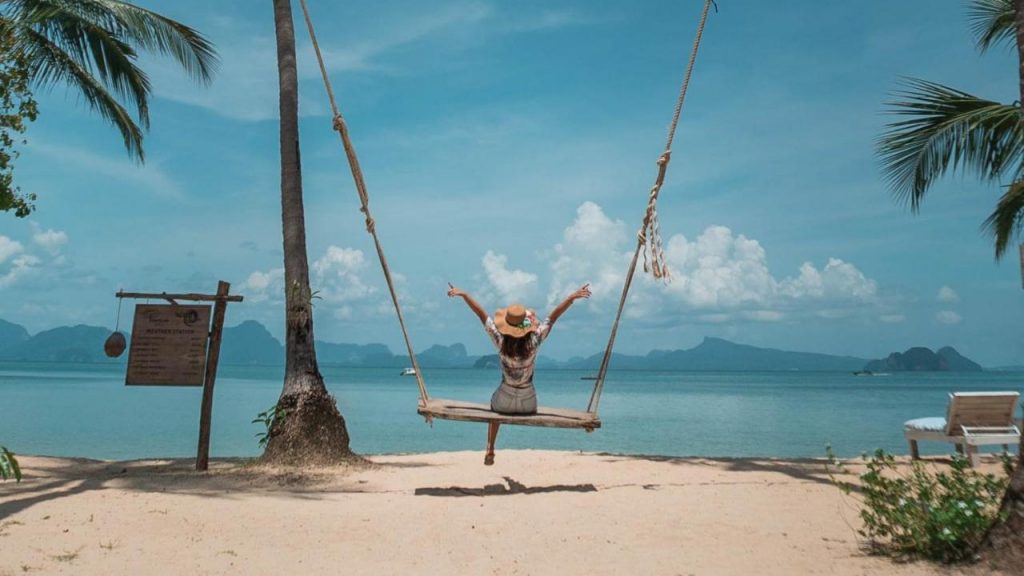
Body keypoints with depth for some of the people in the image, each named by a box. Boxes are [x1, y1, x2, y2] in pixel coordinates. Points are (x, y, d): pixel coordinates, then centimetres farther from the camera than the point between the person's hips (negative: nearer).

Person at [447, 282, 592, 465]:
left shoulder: (500, 340, -19)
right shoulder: (534, 340, -20)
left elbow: (481, 313, -12)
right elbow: (553, 316, -16)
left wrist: (463, 294, -8)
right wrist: (573, 297, -11)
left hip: (505, 402, 0)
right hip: (528, 403, 0)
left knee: (494, 402, 36)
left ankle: (490, 450, 36)